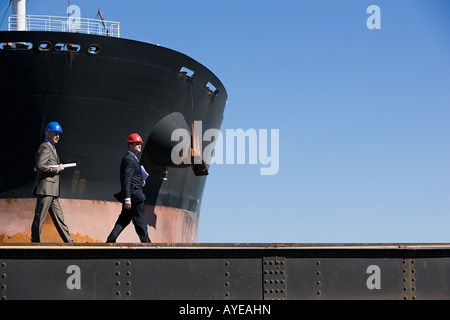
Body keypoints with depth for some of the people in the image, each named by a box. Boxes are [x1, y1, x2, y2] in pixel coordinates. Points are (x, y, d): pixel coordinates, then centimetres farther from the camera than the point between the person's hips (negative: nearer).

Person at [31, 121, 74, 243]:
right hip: (45, 188, -11)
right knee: (39, 217, -6)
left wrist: (59, 167, 9)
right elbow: (40, 166, -20)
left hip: (52, 191, 11)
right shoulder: (45, 147, -9)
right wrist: (56, 170, -13)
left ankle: (69, 241, 11)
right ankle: (35, 241, -3)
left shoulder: (52, 148, 23)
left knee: (59, 217, 9)